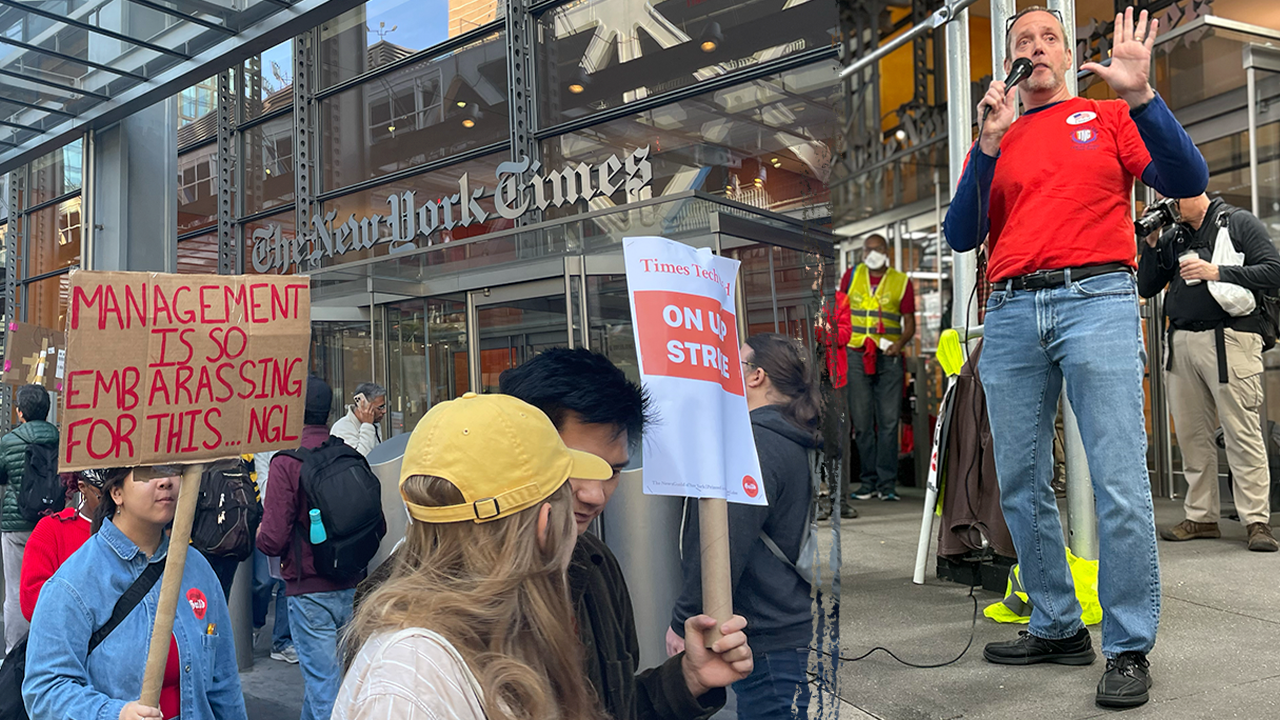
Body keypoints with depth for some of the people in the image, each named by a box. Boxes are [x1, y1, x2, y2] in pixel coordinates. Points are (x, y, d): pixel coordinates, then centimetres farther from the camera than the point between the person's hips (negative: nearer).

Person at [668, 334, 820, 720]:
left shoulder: (757, 445, -20)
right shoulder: (789, 441, 13)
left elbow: (724, 548, -23)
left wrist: (683, 621, -15)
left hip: (765, 635, -10)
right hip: (783, 624, 10)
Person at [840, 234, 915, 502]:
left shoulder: (901, 281, 8)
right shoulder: (851, 276, 12)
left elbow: (909, 323, 7)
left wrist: (900, 343, -13)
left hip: (889, 358, -1)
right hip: (856, 356, 1)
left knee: (889, 421, -4)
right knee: (862, 422, 2)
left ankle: (887, 483, 1)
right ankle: (869, 481, 9)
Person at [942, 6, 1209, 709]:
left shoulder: (1109, 118, 12)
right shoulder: (994, 142, 18)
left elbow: (1188, 183, 0)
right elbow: (961, 236, 7)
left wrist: (1140, 96, -11)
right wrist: (990, 143, -3)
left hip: (1096, 301, -3)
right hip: (1010, 313, 3)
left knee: (1119, 485, -9)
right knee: (1021, 486, 5)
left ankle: (1129, 647, 2)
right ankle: (1057, 627, 19)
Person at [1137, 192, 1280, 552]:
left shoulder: (1239, 222, 5)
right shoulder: (1172, 237, 18)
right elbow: (1146, 288, 15)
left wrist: (1216, 272, -12)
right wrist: (1151, 243, 5)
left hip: (1228, 338, -5)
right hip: (1182, 343, 5)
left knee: (1242, 434, -7)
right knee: (1192, 434, 6)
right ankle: (1201, 517, 14)